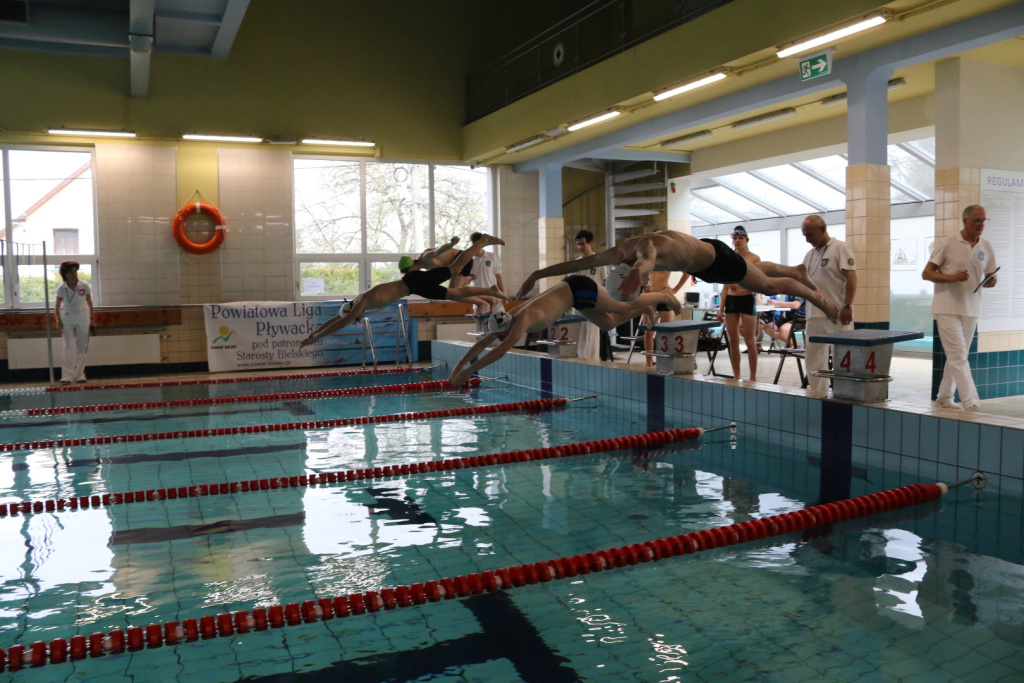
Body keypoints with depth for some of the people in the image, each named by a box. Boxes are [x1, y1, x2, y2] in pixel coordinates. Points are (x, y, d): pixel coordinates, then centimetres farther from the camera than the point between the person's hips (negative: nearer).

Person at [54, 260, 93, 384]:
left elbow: (89, 303, 4)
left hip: (83, 319, 1)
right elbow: (57, 306, 0)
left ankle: (79, 375, 15)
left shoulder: (84, 286, -6)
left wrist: (91, 318, 3)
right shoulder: (61, 288, -7)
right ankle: (67, 376, -7)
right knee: (69, 348, -8)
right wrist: (59, 321, -8)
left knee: (82, 349, 5)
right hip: (67, 320, -1)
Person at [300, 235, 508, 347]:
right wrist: (312, 333, 8)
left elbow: (341, 323, -30)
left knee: (456, 268, -2)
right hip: (412, 286, 7)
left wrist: (314, 338, -26)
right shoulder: (356, 303, 1)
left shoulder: (363, 301, -24)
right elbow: (337, 318, 12)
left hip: (415, 282, -7)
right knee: (454, 294, 14)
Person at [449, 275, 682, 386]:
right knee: (608, 323, 19)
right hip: (572, 291, 7)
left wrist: (470, 370, -44)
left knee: (625, 307, 9)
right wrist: (459, 365, -12)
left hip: (579, 288, -7)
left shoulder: (525, 319, -33)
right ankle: (649, 308, 37)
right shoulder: (511, 317, -10)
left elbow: (501, 350, -44)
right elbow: (481, 343, -4)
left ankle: (664, 296, 31)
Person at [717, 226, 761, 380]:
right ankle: (736, 376, 12)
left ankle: (753, 377, 3)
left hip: (747, 300, -4)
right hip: (731, 300, 4)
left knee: (749, 340, -4)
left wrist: (742, 285, -28)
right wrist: (721, 309, 6)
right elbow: (726, 287, 12)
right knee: (733, 340, 4)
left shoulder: (754, 258, -1)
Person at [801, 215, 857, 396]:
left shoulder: (840, 248, -6)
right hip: (814, 314, 7)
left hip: (837, 314, -7)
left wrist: (847, 305, -20)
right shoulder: (810, 255, 16)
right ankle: (816, 393, 18)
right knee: (814, 358, 10)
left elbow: (851, 277, -13)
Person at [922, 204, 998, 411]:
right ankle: (969, 400, -14)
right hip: (947, 308, -6)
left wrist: (991, 281, -8)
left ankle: (944, 397, 22)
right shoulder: (947, 244, -5)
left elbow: (990, 278, 17)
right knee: (958, 355, -12)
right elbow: (926, 273, -6)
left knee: (956, 356, 12)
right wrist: (951, 277, -21)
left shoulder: (986, 248, 10)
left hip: (971, 309, 6)